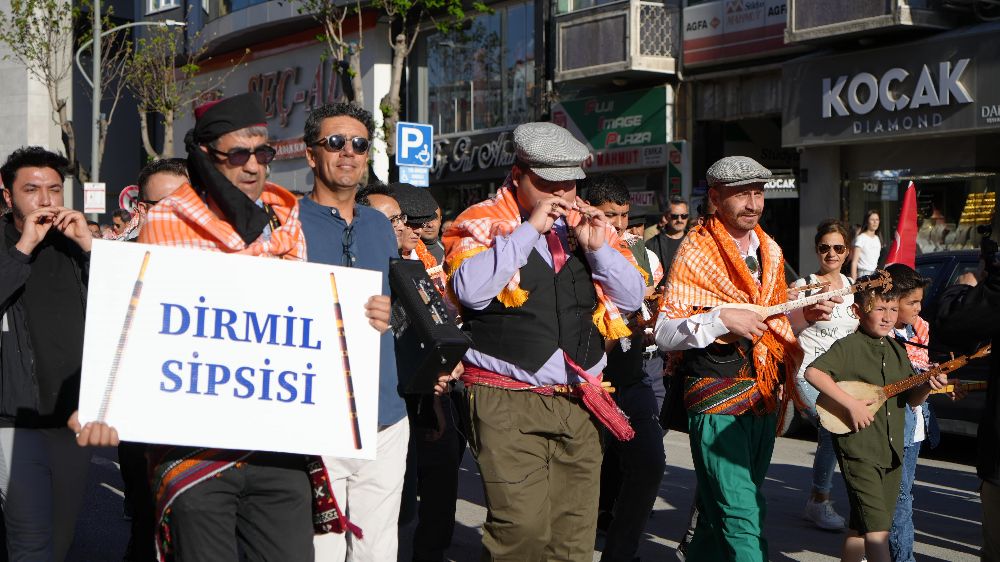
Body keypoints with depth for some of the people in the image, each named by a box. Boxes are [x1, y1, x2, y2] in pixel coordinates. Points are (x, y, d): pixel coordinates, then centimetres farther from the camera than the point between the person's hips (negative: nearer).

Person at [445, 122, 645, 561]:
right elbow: (470, 288, -19)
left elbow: (633, 297, 13)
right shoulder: (484, 223, -1)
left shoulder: (587, 225, 15)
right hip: (510, 404, -5)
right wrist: (529, 229, -16)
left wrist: (598, 247, -3)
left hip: (579, 402, 5)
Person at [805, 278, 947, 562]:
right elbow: (813, 372, -23)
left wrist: (927, 386, -6)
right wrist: (851, 403, -24)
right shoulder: (848, 347, -9)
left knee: (861, 528, 15)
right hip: (859, 450, -7)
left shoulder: (897, 350, 13)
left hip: (892, 452, 7)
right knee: (877, 528, -13)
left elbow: (911, 398, 16)